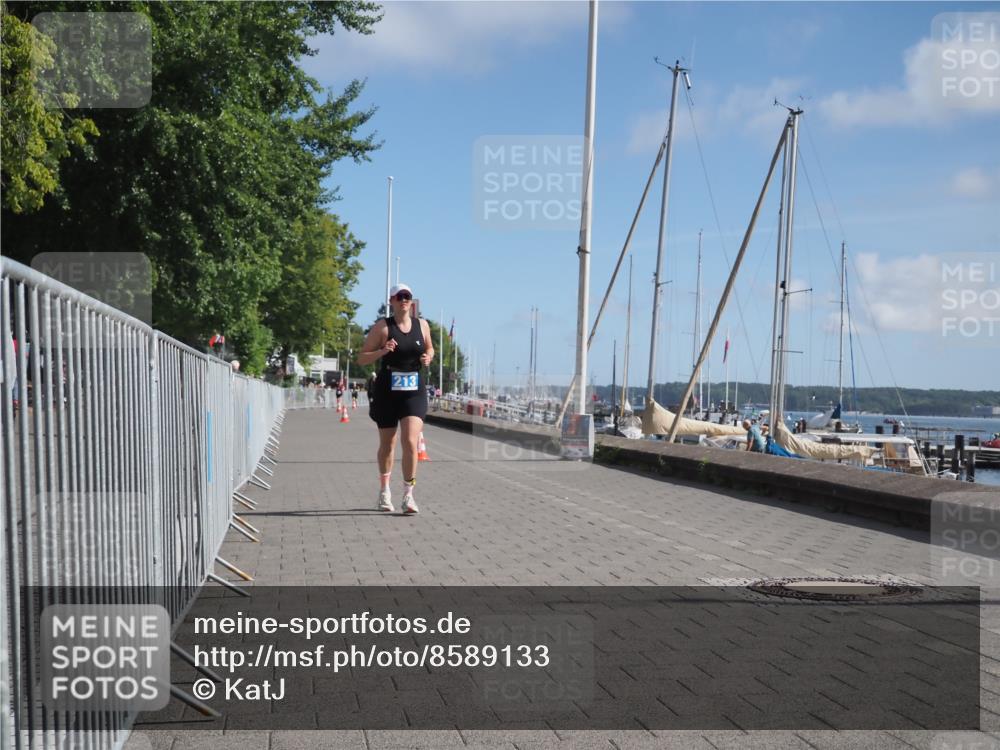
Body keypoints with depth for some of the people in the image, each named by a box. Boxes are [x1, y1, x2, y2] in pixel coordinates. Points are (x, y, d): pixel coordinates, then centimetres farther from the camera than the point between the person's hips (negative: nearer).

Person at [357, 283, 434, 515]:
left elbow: (429, 348, 24)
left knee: (411, 441, -14)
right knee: (387, 444, 12)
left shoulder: (422, 325, 7)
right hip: (387, 391, -1)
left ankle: (408, 495, -6)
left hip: (414, 391, 1)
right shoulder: (382, 327, -3)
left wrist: (428, 357, 1)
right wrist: (382, 351, -21)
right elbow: (361, 358, -3)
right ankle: (384, 491, 33)